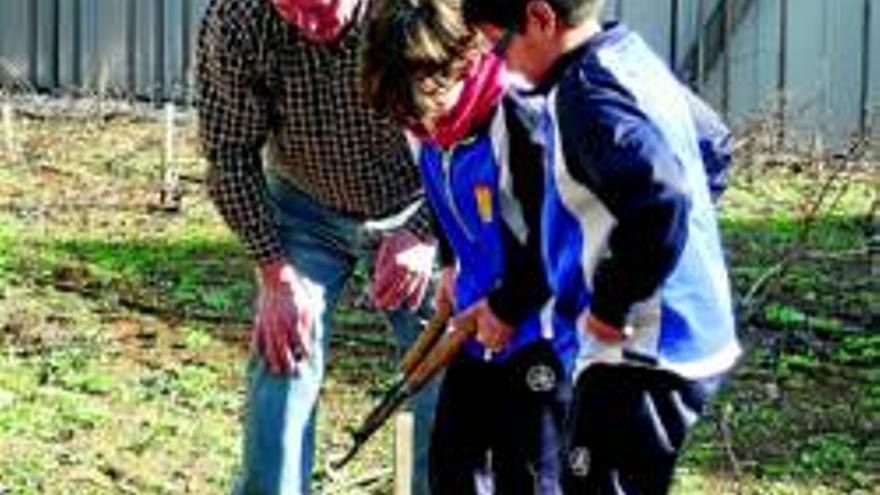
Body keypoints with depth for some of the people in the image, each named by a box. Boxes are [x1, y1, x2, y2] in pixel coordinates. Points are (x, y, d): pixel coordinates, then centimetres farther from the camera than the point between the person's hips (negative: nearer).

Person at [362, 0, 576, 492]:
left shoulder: (518, 120, -25)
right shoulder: (425, 126, -2)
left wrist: (509, 308, -14)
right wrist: (453, 265, 10)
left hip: (542, 326, -8)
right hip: (479, 325, 8)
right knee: (453, 455, 14)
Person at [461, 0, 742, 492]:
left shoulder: (589, 95, -20)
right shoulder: (634, 60, 10)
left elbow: (659, 202, -35)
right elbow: (714, 143, 26)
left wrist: (610, 306, -22)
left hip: (646, 353, -11)